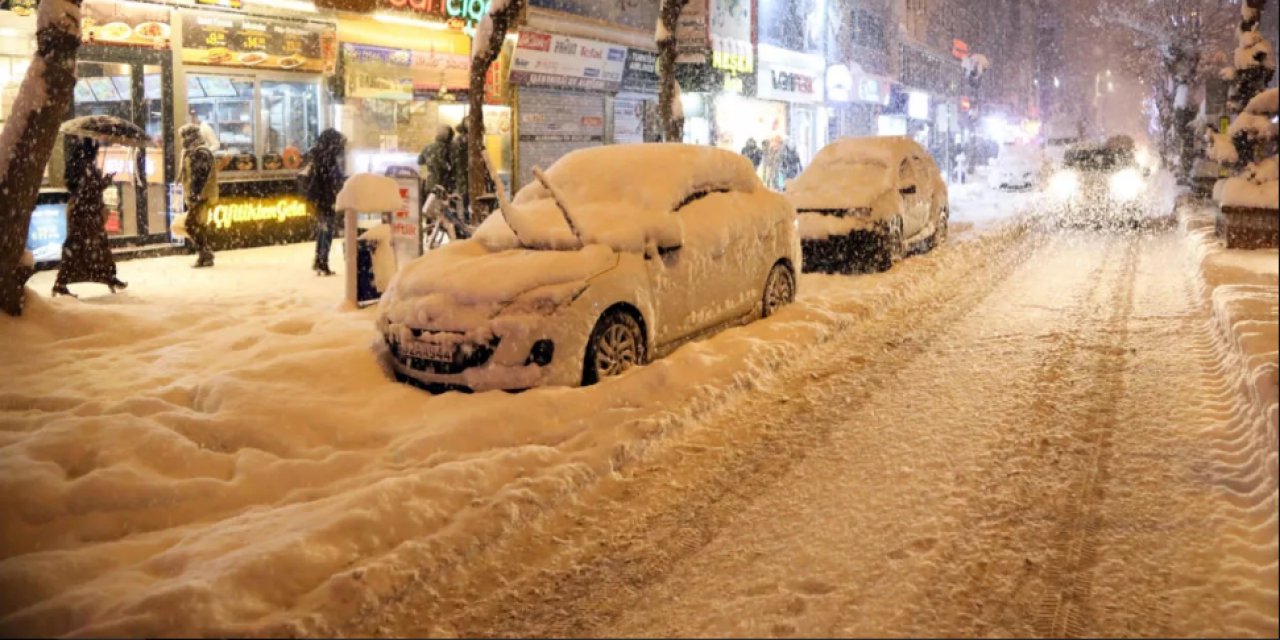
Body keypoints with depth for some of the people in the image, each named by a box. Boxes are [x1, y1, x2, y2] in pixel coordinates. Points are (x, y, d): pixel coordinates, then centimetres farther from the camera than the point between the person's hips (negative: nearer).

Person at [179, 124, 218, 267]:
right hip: (198, 196, 10)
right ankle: (205, 256, 14)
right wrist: (191, 195, 22)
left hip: (201, 196, -10)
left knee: (192, 225, -12)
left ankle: (205, 255, -9)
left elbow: (200, 176, -22)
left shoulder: (201, 152, -14)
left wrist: (194, 195, -25)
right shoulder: (192, 152, 18)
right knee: (199, 226, 11)